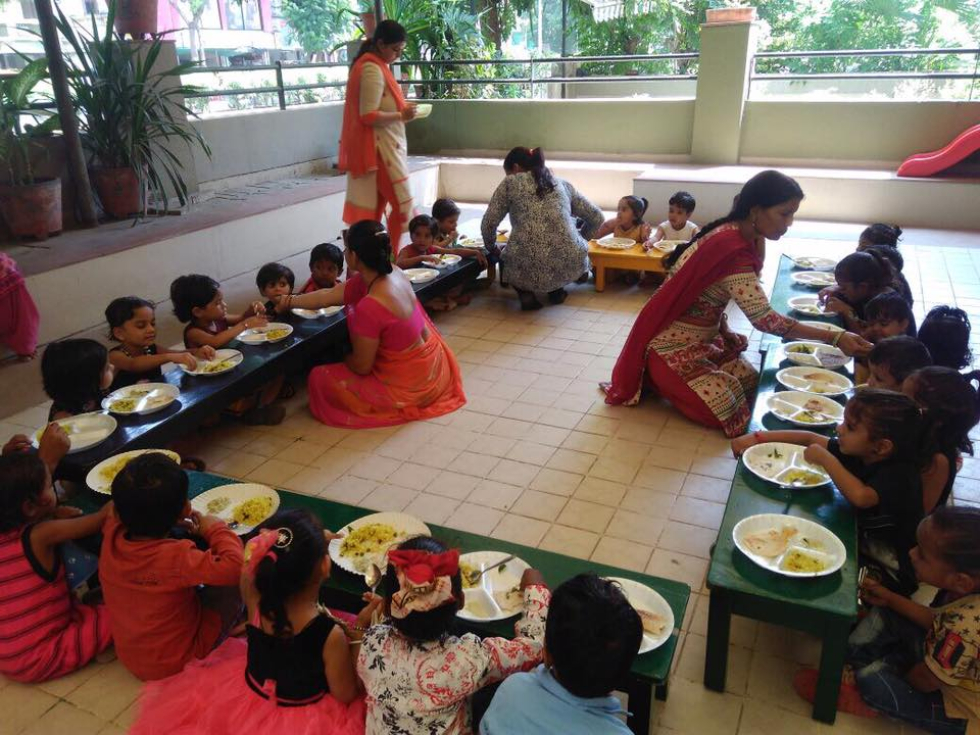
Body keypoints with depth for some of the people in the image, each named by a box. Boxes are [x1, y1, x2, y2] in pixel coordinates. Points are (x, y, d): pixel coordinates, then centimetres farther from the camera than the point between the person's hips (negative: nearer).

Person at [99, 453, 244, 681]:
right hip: (177, 663, -6)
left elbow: (118, 513, 9)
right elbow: (235, 566, -39)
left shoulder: (111, 537, -15)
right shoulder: (176, 558, -35)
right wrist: (217, 528, -21)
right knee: (235, 584, -2)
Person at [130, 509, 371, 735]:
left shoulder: (254, 599, -25)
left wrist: (310, 544, 1)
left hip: (250, 696, 4)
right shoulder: (330, 636, -35)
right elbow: (346, 696, -19)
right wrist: (359, 631, -19)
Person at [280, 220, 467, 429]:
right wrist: (289, 301, 10)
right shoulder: (394, 273, -7)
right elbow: (328, 296, 5)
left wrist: (341, 360, 4)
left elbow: (361, 366, -18)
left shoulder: (370, 307, -31)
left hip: (409, 385, -8)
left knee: (320, 378, 5)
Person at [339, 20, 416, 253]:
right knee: (403, 203, -6)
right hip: (380, 148, -10)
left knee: (373, 209, 11)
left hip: (382, 147, 10)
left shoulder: (375, 65, 16)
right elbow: (369, 116, -21)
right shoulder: (372, 69, -15)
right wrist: (401, 116, -15)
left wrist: (401, 108, 8)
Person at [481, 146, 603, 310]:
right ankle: (556, 290, 21)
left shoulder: (511, 183, 11)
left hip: (527, 271, -3)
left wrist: (492, 249, 25)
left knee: (506, 258, 33)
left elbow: (488, 223, 6)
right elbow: (597, 218, 22)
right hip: (570, 267, 3)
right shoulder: (562, 184, 20)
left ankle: (526, 294, 9)